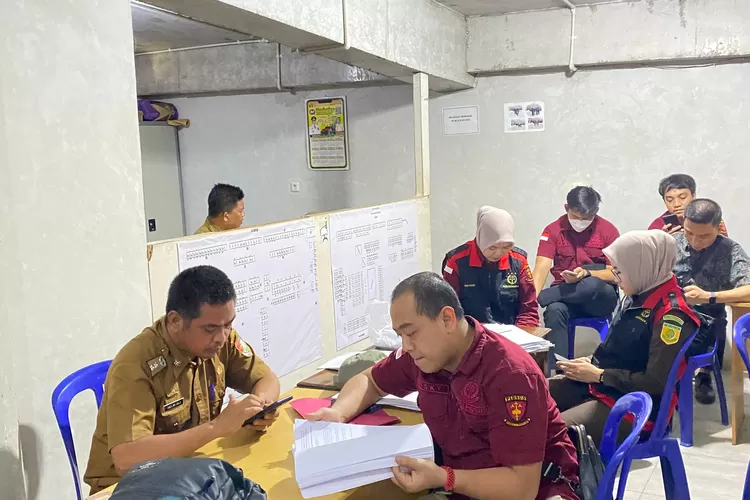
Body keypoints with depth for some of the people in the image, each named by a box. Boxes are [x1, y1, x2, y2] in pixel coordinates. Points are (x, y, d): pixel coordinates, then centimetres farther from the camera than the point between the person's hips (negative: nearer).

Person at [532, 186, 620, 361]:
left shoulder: (608, 230, -3)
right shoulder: (553, 230, -1)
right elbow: (541, 269, -12)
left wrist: (586, 273, -24)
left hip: (600, 297, -1)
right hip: (565, 295, 1)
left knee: (593, 285, -37)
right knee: (554, 310, -35)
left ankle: (541, 298, -20)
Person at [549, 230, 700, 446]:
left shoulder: (671, 314, -21)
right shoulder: (637, 297, 6)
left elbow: (656, 382, -22)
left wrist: (598, 375, -15)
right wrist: (590, 364, 1)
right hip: (599, 385, 9)